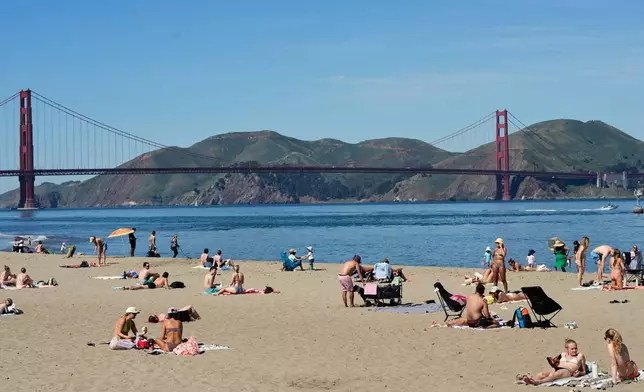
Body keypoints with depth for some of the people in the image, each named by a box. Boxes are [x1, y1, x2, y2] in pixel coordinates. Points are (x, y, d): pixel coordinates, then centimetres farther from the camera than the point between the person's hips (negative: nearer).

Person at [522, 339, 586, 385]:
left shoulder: (580, 356, 20)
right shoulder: (563, 354, 30)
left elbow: (584, 372, 21)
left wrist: (579, 373, -2)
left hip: (568, 371, -5)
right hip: (556, 368, 5)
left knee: (553, 374, -40)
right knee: (543, 373, -30)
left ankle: (538, 382, -68)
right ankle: (529, 380, -59)